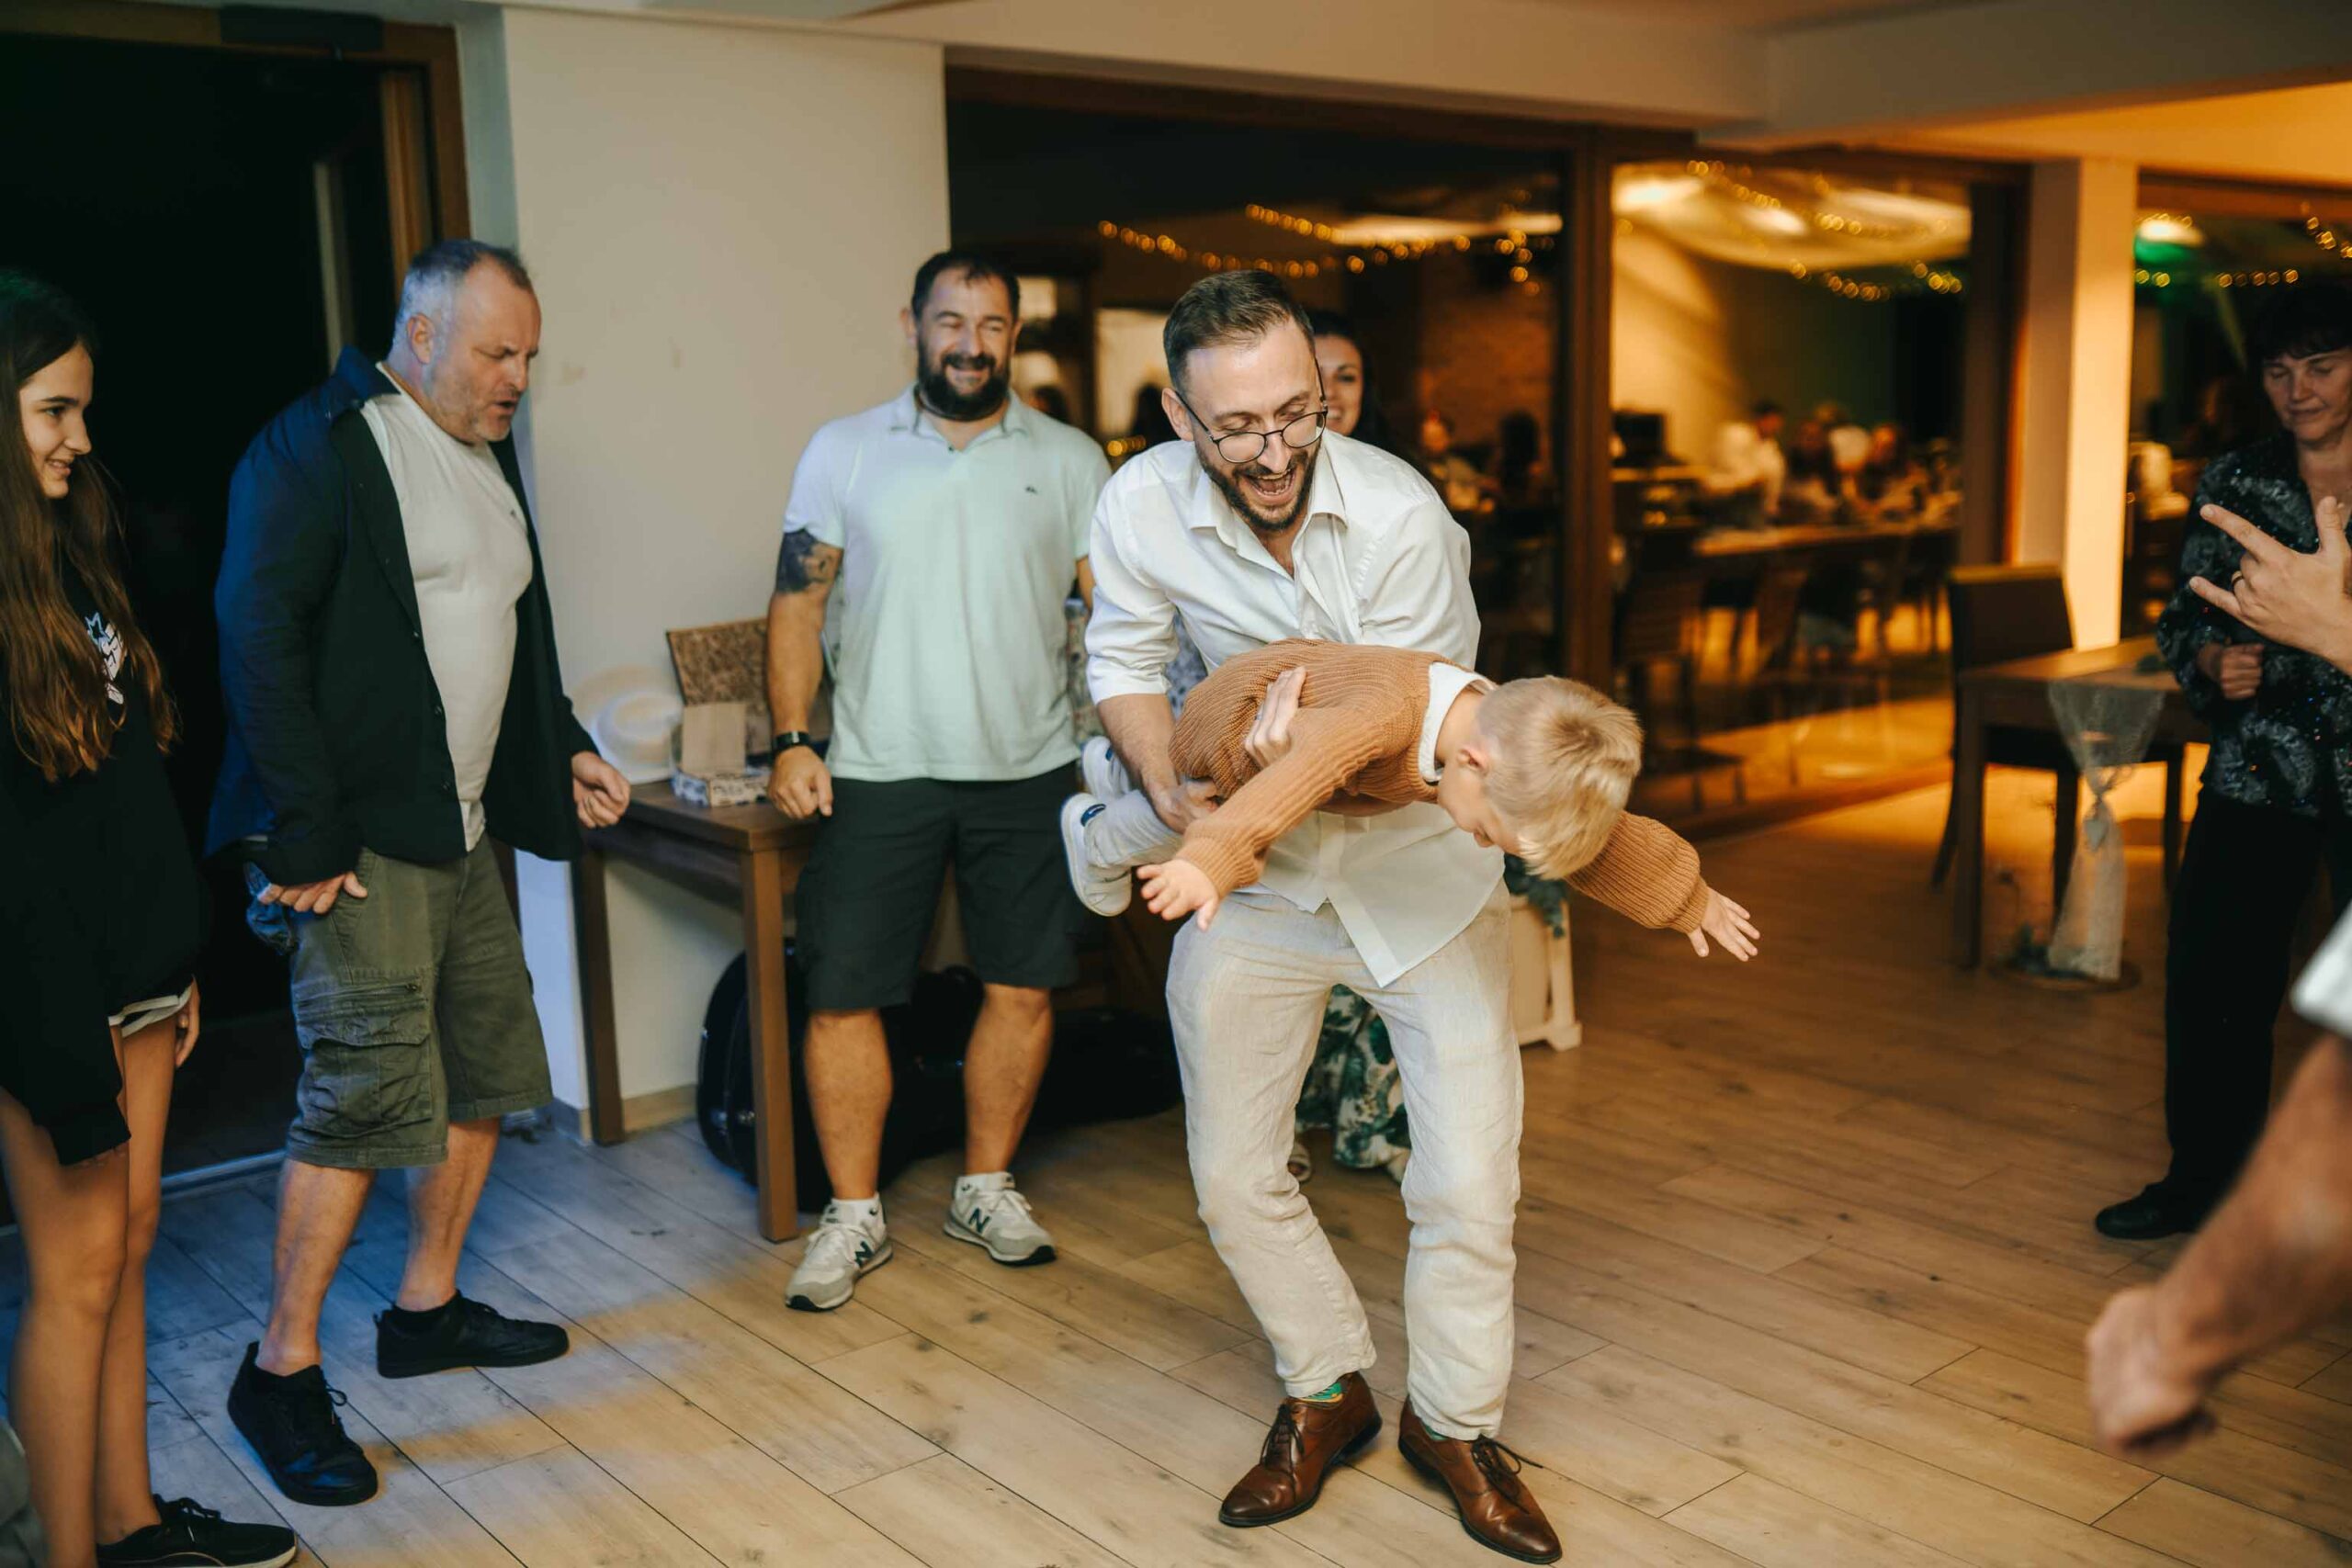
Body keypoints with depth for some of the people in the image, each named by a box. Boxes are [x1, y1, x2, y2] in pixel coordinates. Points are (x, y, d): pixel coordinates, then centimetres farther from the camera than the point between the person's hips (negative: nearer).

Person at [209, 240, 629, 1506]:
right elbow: (259, 642, -16)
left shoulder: (490, 457, 15)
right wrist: (305, 836, -19)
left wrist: (564, 750, 16)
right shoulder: (317, 447, -11)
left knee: (484, 1072, 13)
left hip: (464, 832, 9)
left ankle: (426, 1309, 30)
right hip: (358, 847, -9)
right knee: (368, 1096, -9)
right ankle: (281, 1372, 7)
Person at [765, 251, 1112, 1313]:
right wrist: (792, 739, -7)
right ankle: (853, 1215, 15)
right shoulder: (844, 453, 6)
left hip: (1028, 771, 1)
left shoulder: (1069, 461, 7)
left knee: (1022, 987, 6)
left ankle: (986, 1188, 25)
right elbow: (798, 601, 4)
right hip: (880, 774, -1)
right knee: (844, 994, 0)